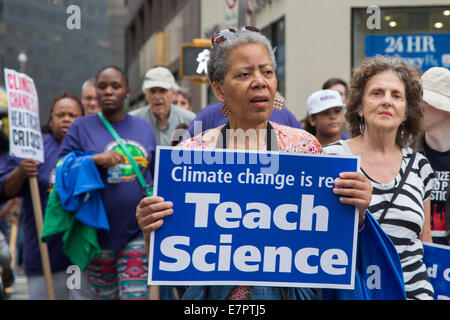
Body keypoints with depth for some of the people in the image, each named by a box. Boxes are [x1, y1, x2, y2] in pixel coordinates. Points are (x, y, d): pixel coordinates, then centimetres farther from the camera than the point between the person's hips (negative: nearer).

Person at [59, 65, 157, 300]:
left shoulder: (144, 128, 10)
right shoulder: (81, 128, 2)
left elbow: (156, 175, 18)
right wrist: (95, 159, -17)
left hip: (138, 233, 1)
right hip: (100, 234, -1)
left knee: (136, 295, -6)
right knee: (104, 296, 10)